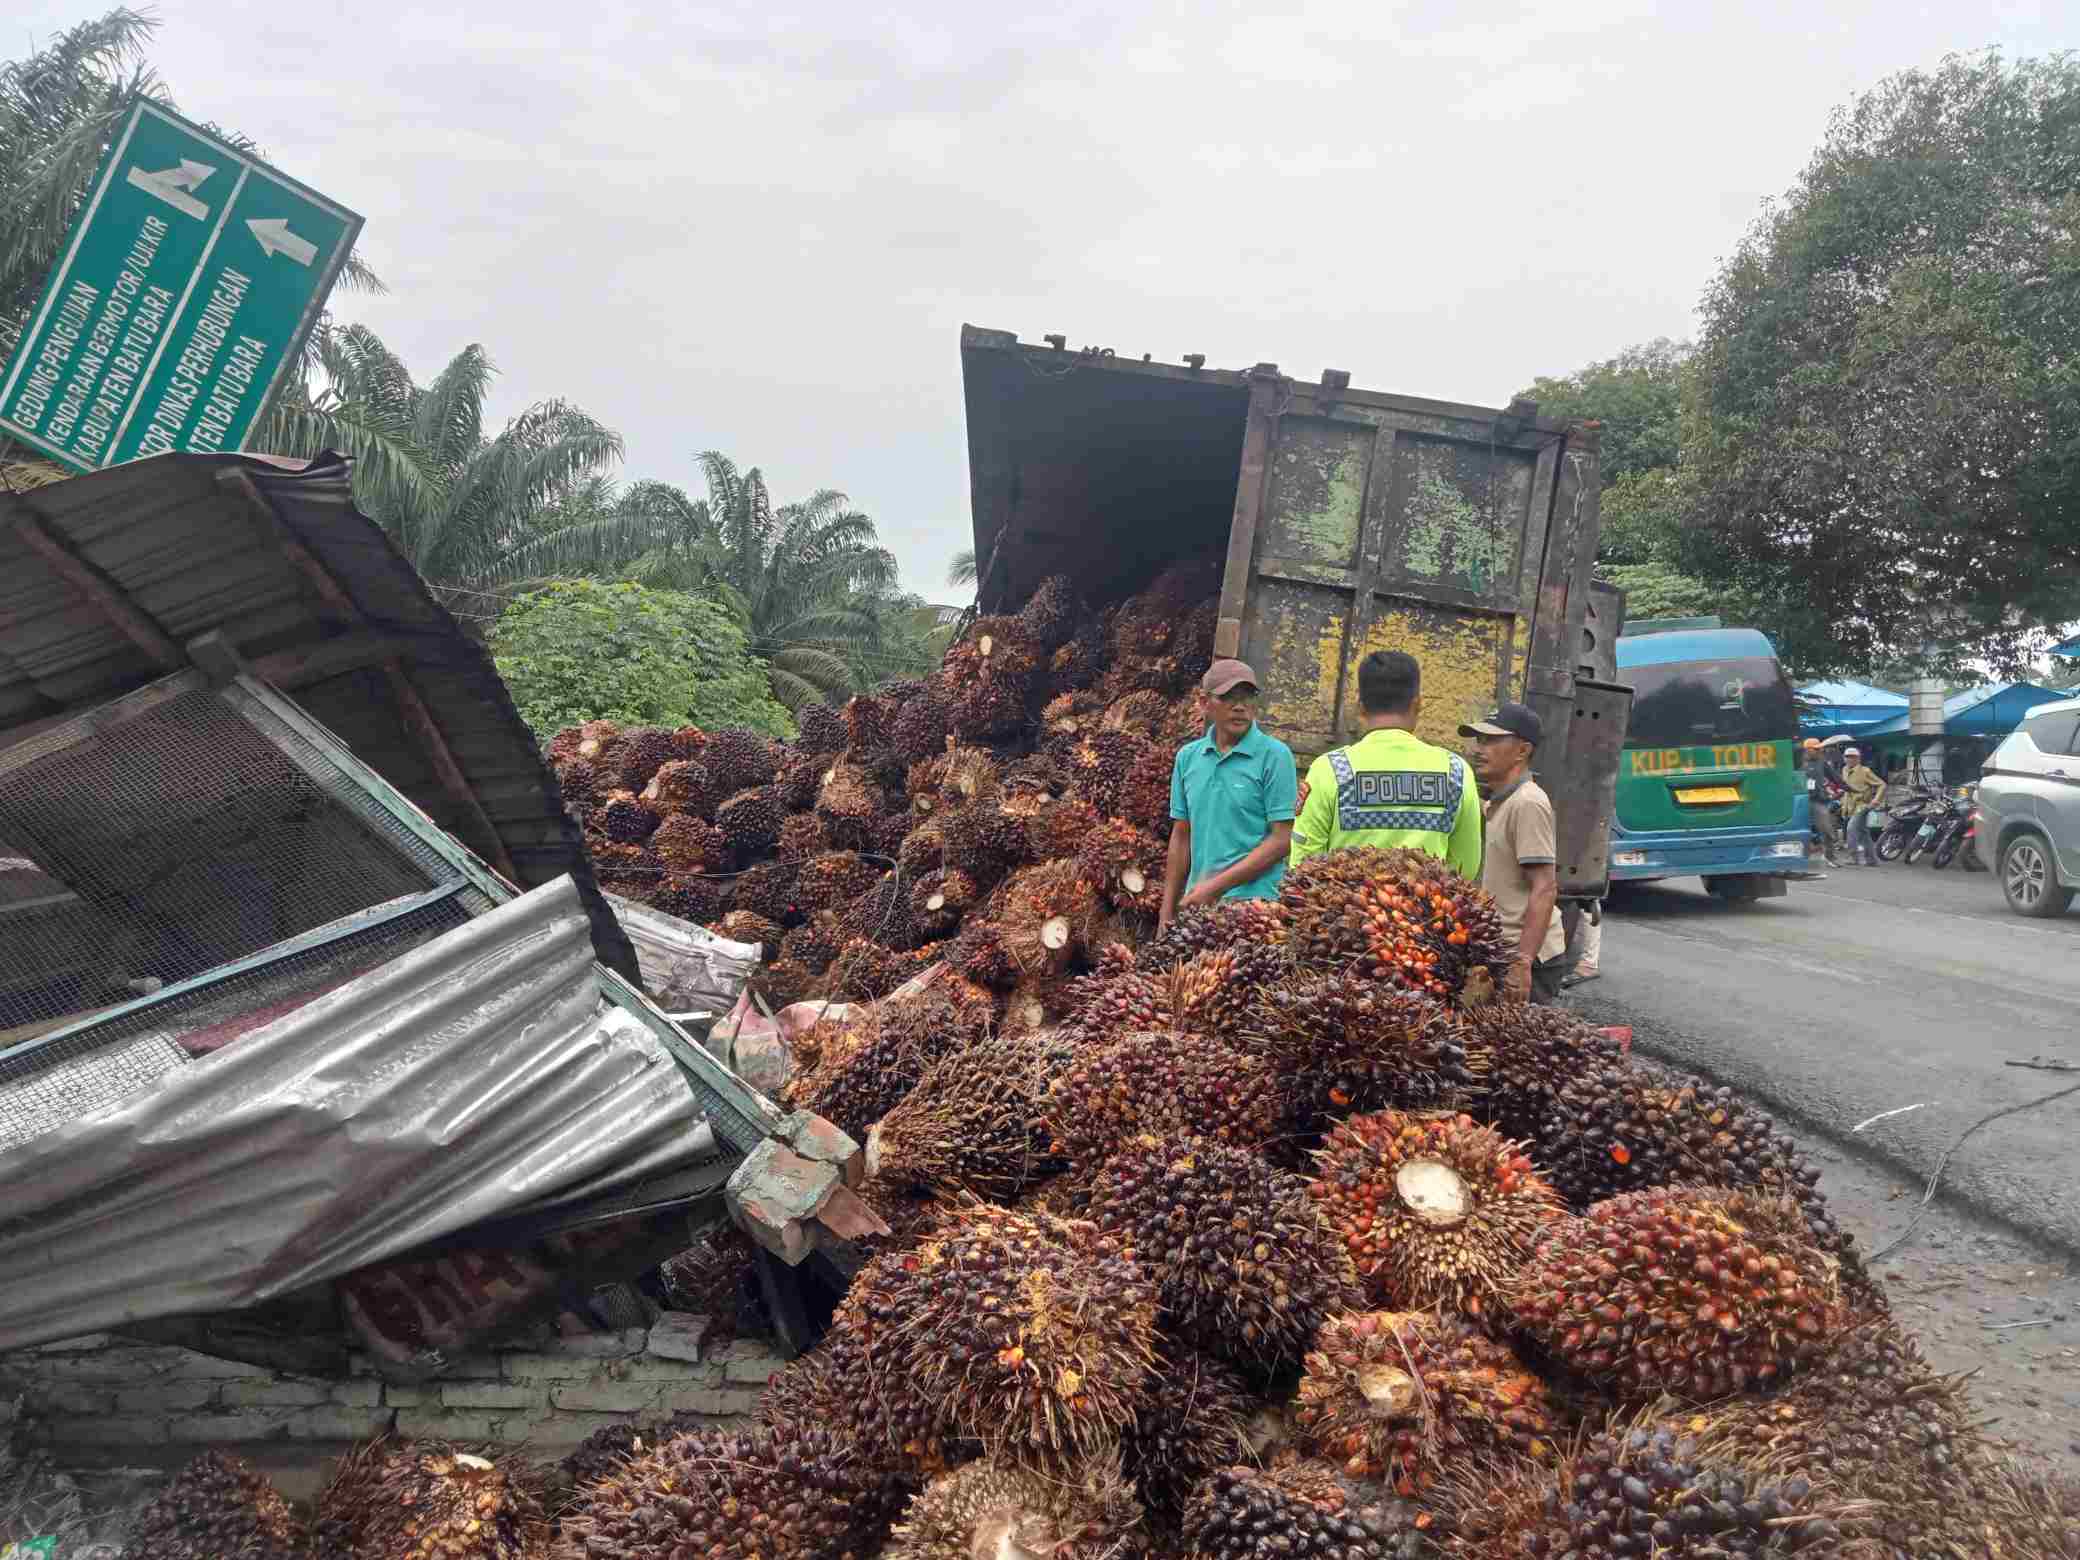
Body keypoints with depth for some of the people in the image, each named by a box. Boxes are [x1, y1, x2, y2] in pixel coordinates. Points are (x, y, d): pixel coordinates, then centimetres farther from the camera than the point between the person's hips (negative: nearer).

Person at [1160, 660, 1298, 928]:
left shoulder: (1275, 755, -5)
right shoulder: (1187, 757, 10)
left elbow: (1282, 840, -9)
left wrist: (1216, 886, -12)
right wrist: (1167, 912, 10)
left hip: (1253, 901, -4)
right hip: (1195, 904, 4)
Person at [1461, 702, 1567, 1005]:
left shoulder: (1527, 803, -15)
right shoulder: (1499, 802, 17)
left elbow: (1544, 890, -21)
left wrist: (1523, 962, -26)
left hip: (1527, 957, -10)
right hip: (1502, 955, 10)